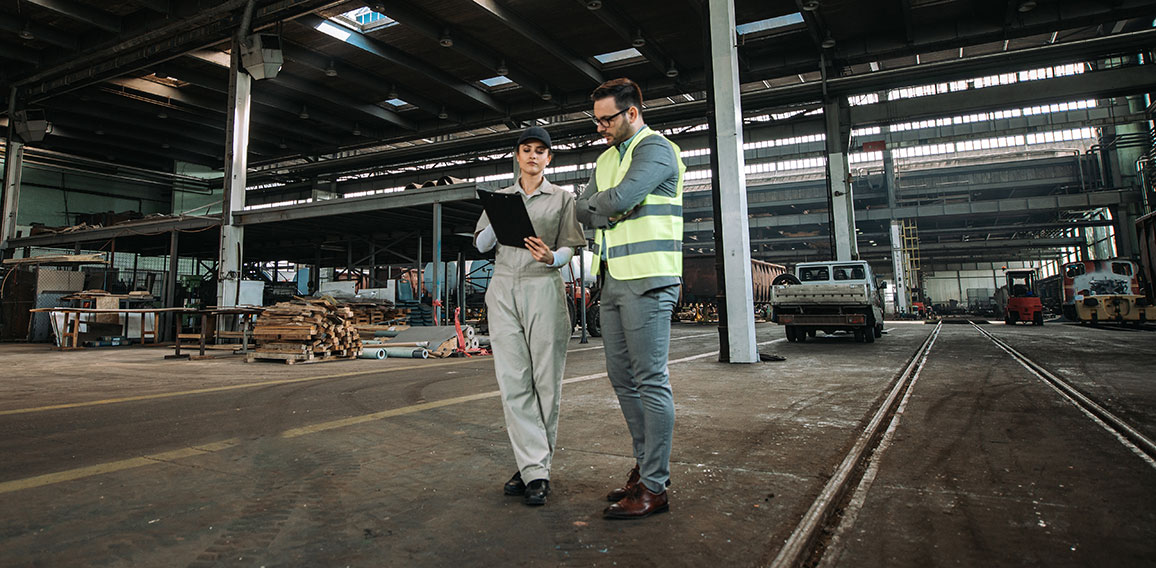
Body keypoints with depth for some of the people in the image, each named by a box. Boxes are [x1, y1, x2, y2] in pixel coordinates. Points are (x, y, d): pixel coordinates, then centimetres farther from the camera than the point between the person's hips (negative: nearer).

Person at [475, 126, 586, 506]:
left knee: (546, 379, -5)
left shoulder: (561, 198, 12)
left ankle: (533, 467, 5)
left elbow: (568, 248, 5)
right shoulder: (500, 198, 19)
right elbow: (481, 245, 12)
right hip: (503, 290, 2)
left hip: (543, 288, -2)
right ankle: (535, 469, -3)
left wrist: (551, 257, -18)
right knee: (512, 379, -7)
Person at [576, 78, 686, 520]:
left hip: (647, 280, -9)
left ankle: (654, 487, 2)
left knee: (650, 381, -6)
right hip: (613, 280, 9)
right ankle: (646, 463, 25)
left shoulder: (656, 149, -5)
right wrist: (613, 209, -6)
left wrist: (600, 203, 1)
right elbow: (583, 211, 13)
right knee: (622, 377, 12)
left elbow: (620, 198, -20)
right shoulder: (606, 158, 22)